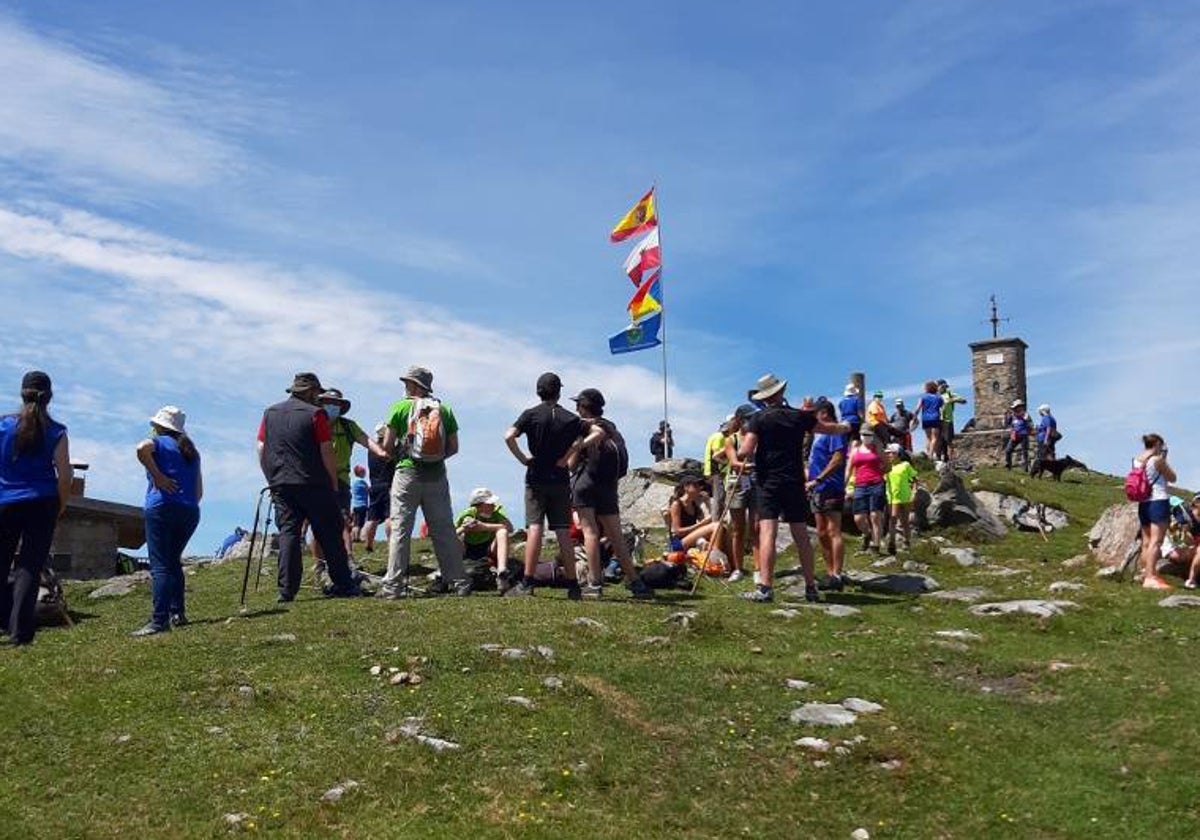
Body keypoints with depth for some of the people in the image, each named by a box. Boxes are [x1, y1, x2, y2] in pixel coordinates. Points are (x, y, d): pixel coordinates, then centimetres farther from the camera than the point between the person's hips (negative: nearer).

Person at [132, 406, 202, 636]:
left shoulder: (159, 442, 4)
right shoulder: (191, 451, 22)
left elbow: (142, 448, -21)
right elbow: (199, 491, 20)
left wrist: (157, 476, -14)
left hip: (162, 507, -6)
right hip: (190, 512, 6)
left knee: (160, 566, -8)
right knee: (173, 562, 19)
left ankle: (159, 621, -15)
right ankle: (177, 613, 15)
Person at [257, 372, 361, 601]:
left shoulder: (270, 414, 12)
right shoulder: (315, 414, -4)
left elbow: (261, 450, 11)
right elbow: (327, 453, -7)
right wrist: (334, 483, 2)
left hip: (280, 485, 4)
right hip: (314, 485, -4)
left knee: (288, 534, 4)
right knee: (329, 535, 4)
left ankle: (286, 591, -3)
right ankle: (342, 585, 7)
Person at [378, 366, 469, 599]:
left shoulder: (400, 407, -1)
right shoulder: (444, 409, 7)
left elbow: (387, 445, -4)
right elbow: (453, 447, 5)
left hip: (407, 472, -3)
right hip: (437, 475, 3)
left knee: (400, 529, 0)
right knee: (444, 530, 8)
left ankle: (394, 584, -1)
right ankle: (457, 581, 9)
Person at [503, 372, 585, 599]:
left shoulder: (531, 414, -2)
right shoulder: (570, 418, 5)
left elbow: (509, 436, -16)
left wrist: (523, 459, -6)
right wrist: (568, 456, -3)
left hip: (536, 478, -2)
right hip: (561, 479, 2)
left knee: (534, 527, -5)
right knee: (563, 532, 4)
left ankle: (527, 582, -12)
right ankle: (573, 585, 4)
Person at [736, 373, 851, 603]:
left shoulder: (759, 419, -5)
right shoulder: (800, 416, 5)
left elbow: (745, 451, -13)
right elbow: (829, 428, 22)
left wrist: (739, 452, 10)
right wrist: (845, 427, 42)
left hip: (768, 483, -3)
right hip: (795, 483, 3)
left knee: (767, 533, -10)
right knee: (802, 536, 10)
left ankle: (765, 588, -19)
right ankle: (811, 588, 15)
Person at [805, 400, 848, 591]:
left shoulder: (834, 431, -9)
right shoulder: (820, 433, 19)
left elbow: (838, 459, -20)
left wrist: (817, 480, -22)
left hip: (831, 489, -10)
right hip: (818, 490, 10)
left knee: (833, 532, -11)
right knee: (822, 534, 11)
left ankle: (837, 576, -13)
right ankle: (830, 574, 16)